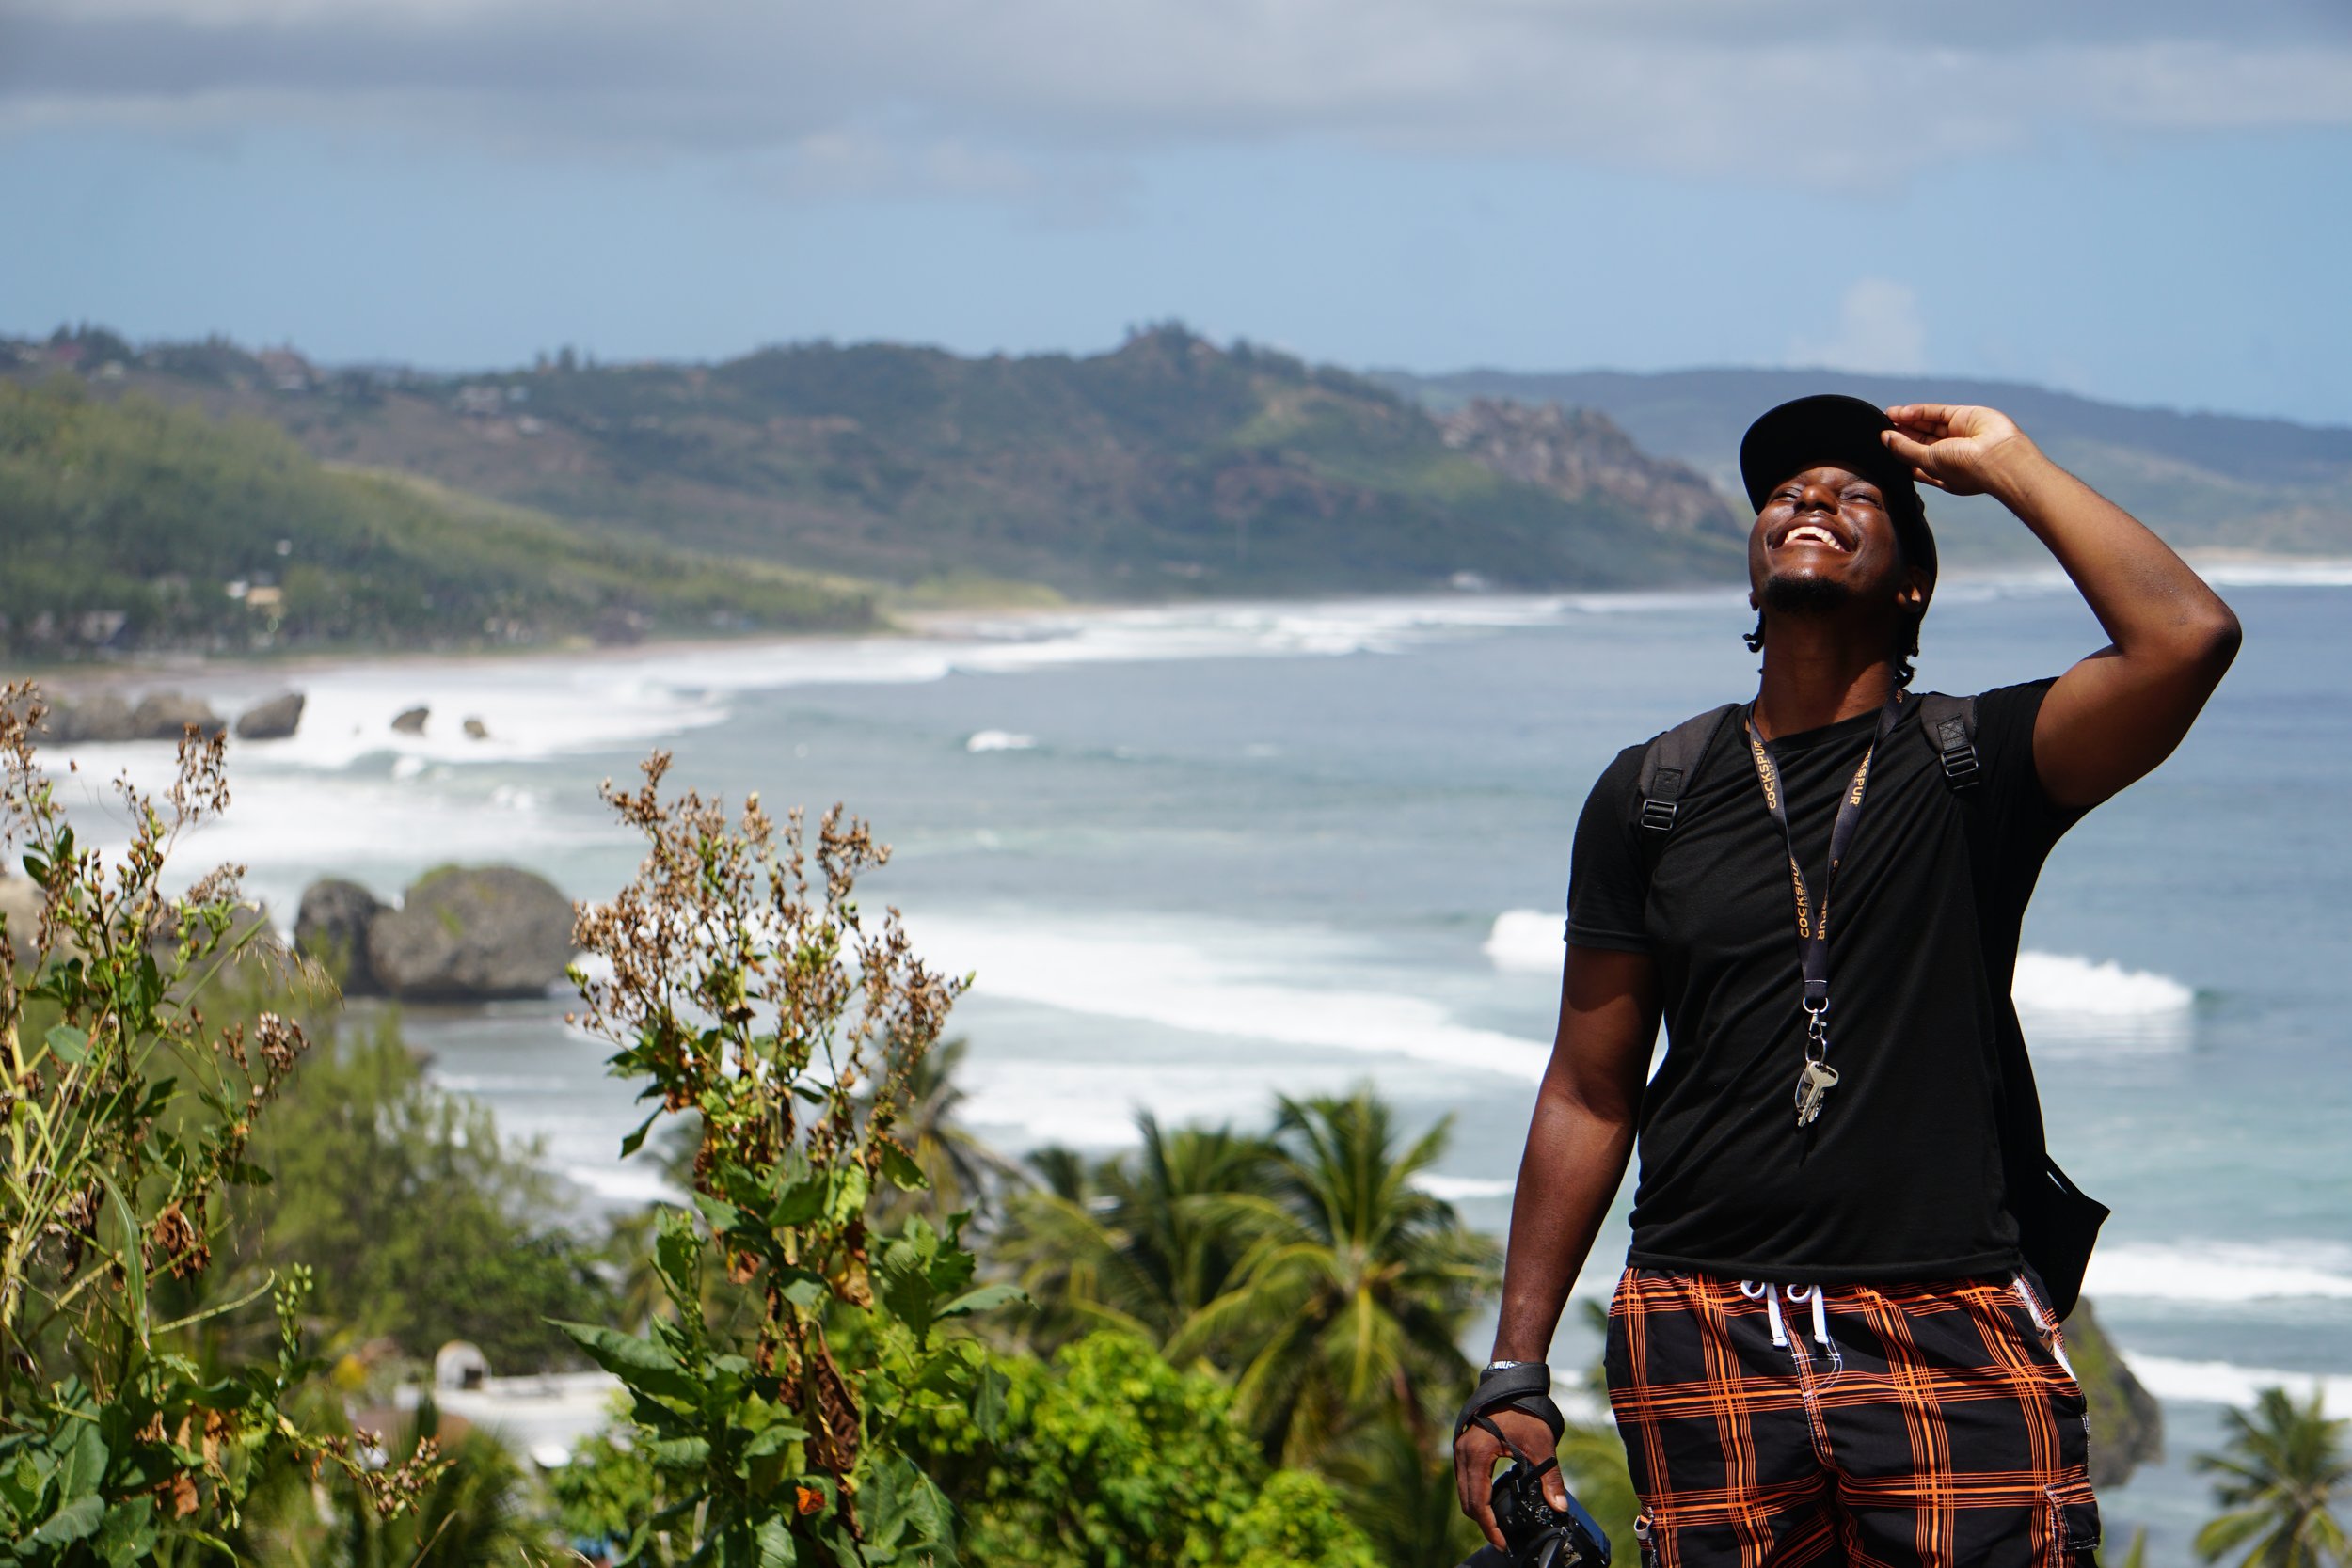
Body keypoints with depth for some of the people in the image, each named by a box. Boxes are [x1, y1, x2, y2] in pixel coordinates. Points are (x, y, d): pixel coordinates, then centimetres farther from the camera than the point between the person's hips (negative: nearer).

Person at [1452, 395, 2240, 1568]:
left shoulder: (1973, 766, 4)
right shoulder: (1653, 799, 12)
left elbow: (2187, 638, -15)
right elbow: (1589, 1097, 13)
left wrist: (2007, 466, -2)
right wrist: (1513, 1377, 8)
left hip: (1953, 1344, -2)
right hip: (1709, 1336, 2)